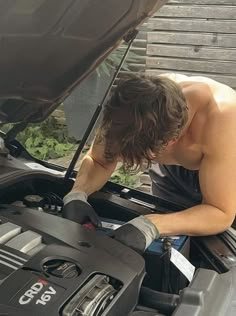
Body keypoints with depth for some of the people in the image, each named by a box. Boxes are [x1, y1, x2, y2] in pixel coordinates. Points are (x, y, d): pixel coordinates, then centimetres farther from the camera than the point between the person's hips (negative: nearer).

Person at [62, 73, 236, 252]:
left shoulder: (220, 119, -47)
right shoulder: (132, 113, -34)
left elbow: (221, 214, -42)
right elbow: (97, 161, -16)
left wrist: (151, 225, -55)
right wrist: (76, 195, -37)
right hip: (173, 173, 3)